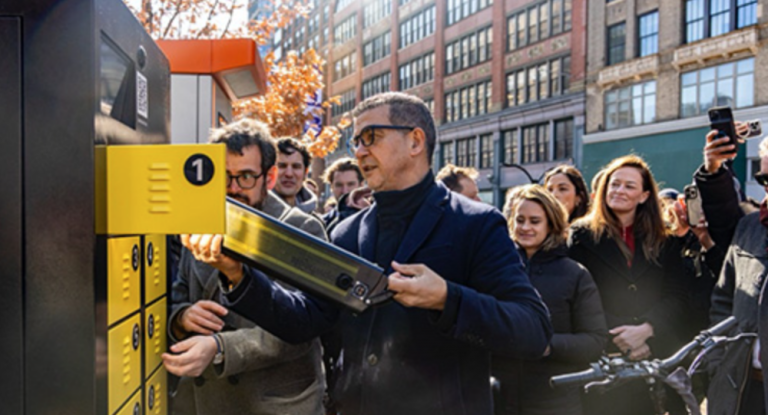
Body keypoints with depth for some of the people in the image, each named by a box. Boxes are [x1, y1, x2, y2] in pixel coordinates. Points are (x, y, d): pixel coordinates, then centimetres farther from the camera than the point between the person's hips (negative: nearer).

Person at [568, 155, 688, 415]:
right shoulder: (582, 235, 4)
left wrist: (644, 330, -14)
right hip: (602, 358, -2)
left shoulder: (662, 243, 13)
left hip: (654, 357, 3)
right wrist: (615, 336, -14)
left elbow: (676, 297, 3)